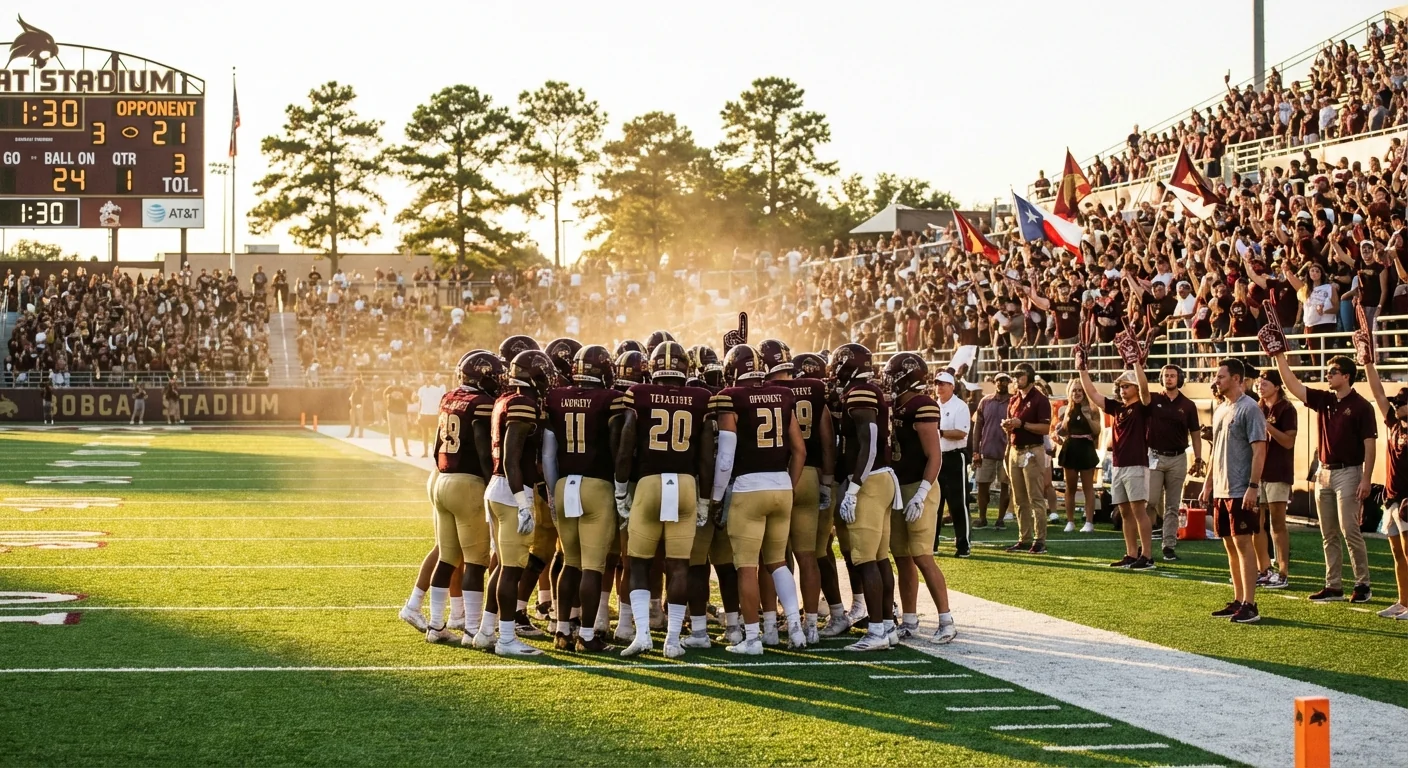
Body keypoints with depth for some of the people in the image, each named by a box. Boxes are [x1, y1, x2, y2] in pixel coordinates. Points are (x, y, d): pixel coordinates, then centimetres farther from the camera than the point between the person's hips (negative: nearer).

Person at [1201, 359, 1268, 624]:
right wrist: (1208, 484, 18)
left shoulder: (1249, 409, -12)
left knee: (1243, 542, -8)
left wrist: (1253, 487, -21)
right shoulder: (1220, 410, 15)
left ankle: (1249, 605, -8)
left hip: (1241, 491, -9)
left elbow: (1259, 450, -16)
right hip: (1221, 490, 9)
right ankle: (1238, 601, 17)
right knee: (1230, 544, 11)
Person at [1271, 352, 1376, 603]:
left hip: (1348, 472, -7)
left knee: (1349, 530, -9)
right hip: (1324, 472, 7)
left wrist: (1366, 479, -17)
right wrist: (1279, 356, -4)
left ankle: (1362, 584, -2)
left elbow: (1369, 445, -11)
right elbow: (1293, 384, 5)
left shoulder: (1360, 406, -8)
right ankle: (1333, 586, 11)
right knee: (1329, 534, 8)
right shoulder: (1323, 400, 9)